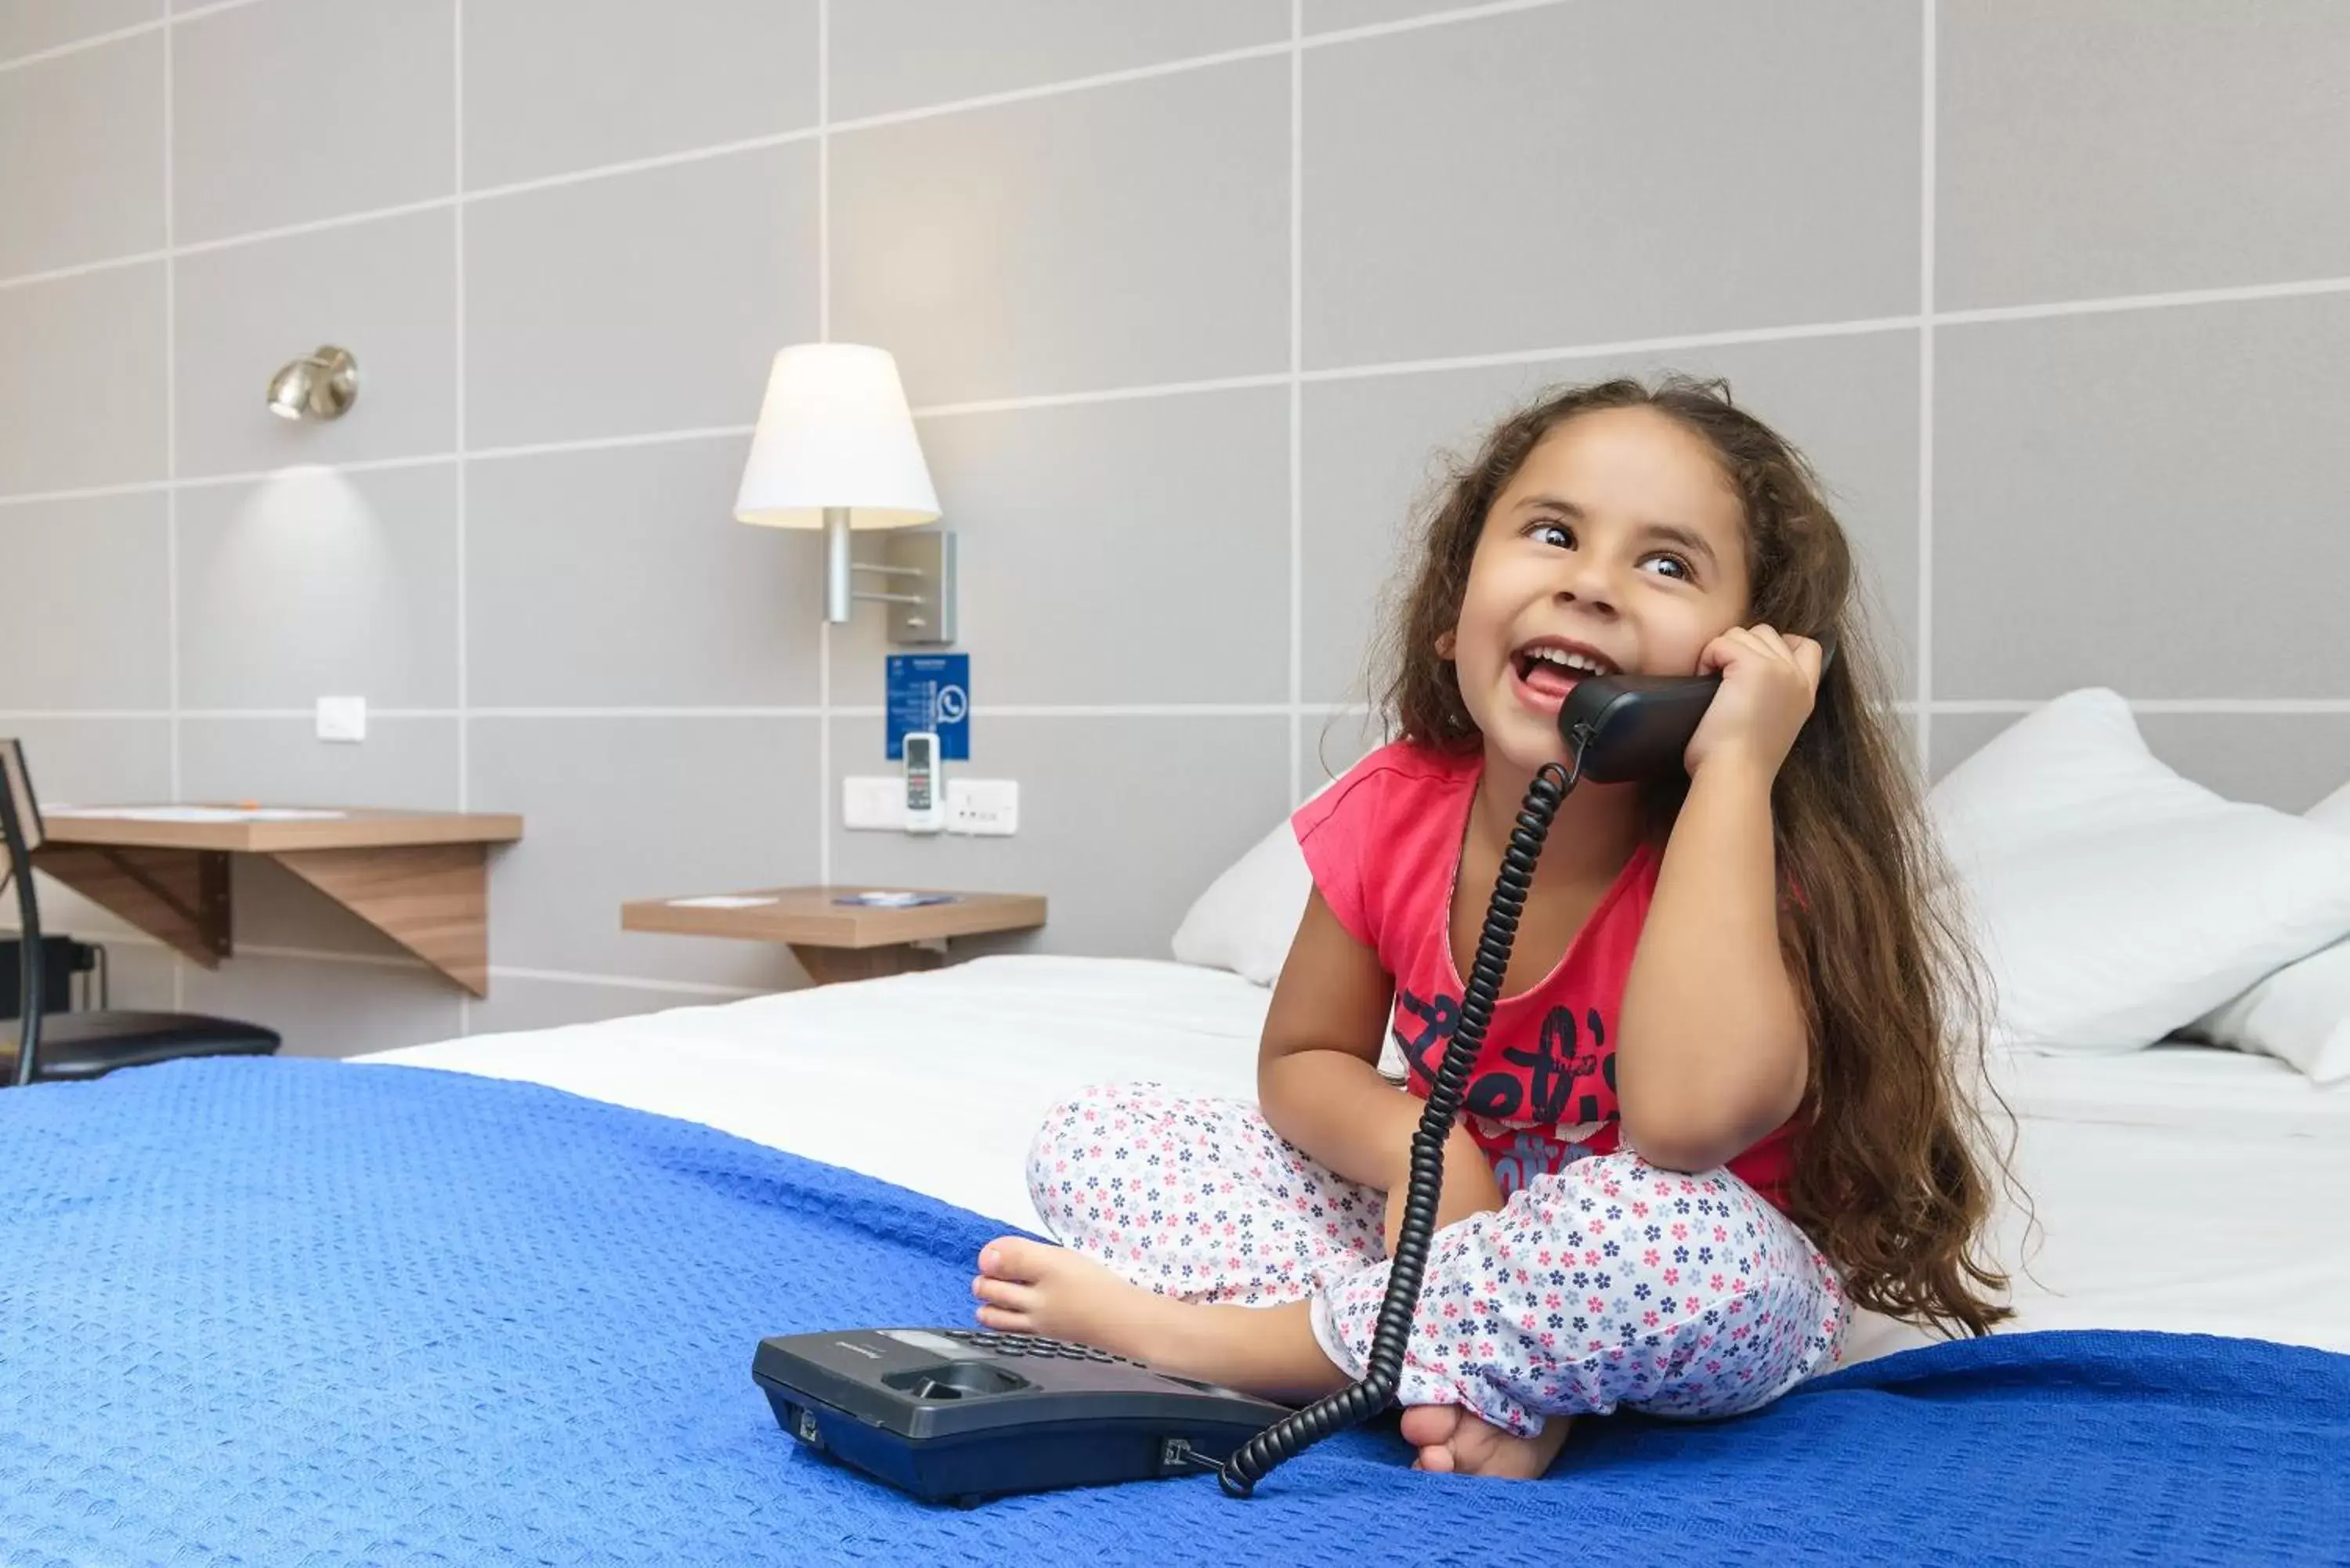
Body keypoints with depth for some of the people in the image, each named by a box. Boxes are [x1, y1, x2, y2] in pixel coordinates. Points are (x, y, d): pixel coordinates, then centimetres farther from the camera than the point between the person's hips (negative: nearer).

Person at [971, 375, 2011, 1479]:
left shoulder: (1727, 852, -23)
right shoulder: (1394, 810, -11)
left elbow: (1688, 1116, -44)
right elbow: (1303, 1059, 2)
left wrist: (1733, 762, -36)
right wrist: (1414, 1149, -22)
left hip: (1723, 1305, -4)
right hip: (1455, 1235, 5)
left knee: (1666, 1233, -42)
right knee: (1090, 1139, -5)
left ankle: (1196, 1335, -19)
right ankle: (1472, 1382, -19)